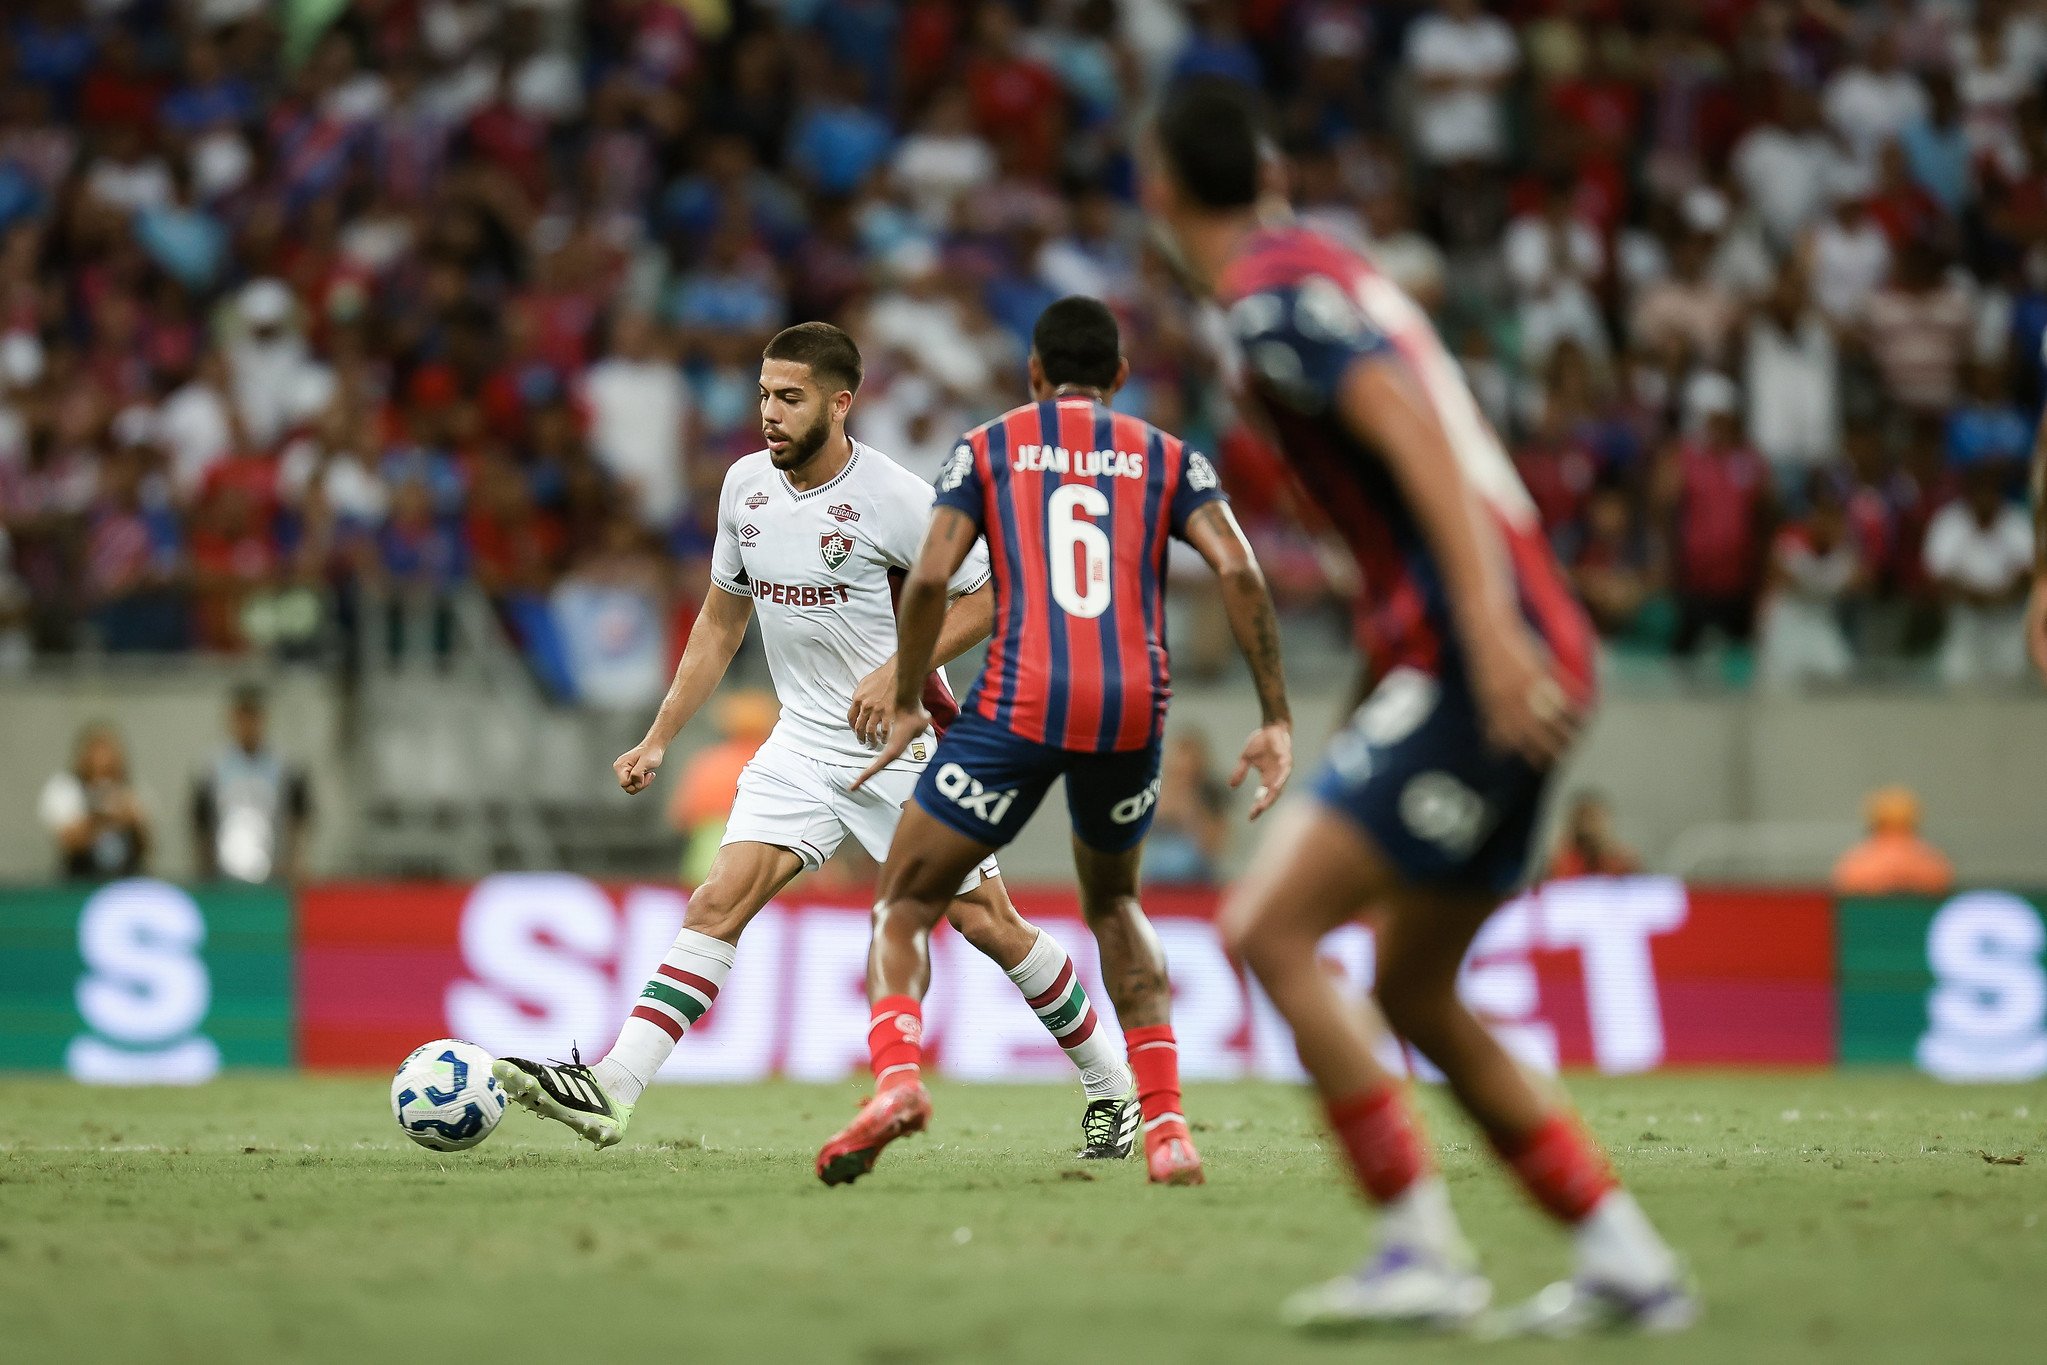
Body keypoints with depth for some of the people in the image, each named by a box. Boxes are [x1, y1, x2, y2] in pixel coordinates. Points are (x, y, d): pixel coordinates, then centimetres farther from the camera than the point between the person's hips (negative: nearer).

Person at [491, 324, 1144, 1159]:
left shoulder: (894, 497, -15)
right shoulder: (745, 487, 3)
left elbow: (985, 598, -8)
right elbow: (721, 621, 15)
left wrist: (898, 670, -21)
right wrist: (659, 739, 12)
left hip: (904, 743, -5)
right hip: (803, 743, 5)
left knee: (987, 922, 0)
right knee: (717, 904, -11)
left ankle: (1110, 1088, 18)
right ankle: (610, 1090, -20)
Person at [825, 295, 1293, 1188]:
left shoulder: (988, 447, 13)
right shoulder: (1169, 459, 17)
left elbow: (928, 579, -1)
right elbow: (1238, 572, 1)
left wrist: (907, 704, 11)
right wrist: (1276, 720, 2)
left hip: (1020, 704, -3)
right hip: (1135, 709, 3)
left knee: (904, 905, 9)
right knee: (1113, 902, 28)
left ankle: (896, 1072, -21)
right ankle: (1166, 1127, 14)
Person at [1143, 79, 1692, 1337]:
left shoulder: (1274, 294, -8)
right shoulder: (1328, 270, 21)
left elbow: (1414, 433, -21)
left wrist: (1490, 628, -29)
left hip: (1475, 667, -9)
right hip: (1521, 665, 9)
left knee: (1270, 930, -11)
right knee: (1415, 995, 15)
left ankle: (1425, 1254, -14)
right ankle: (1630, 1264, 14)